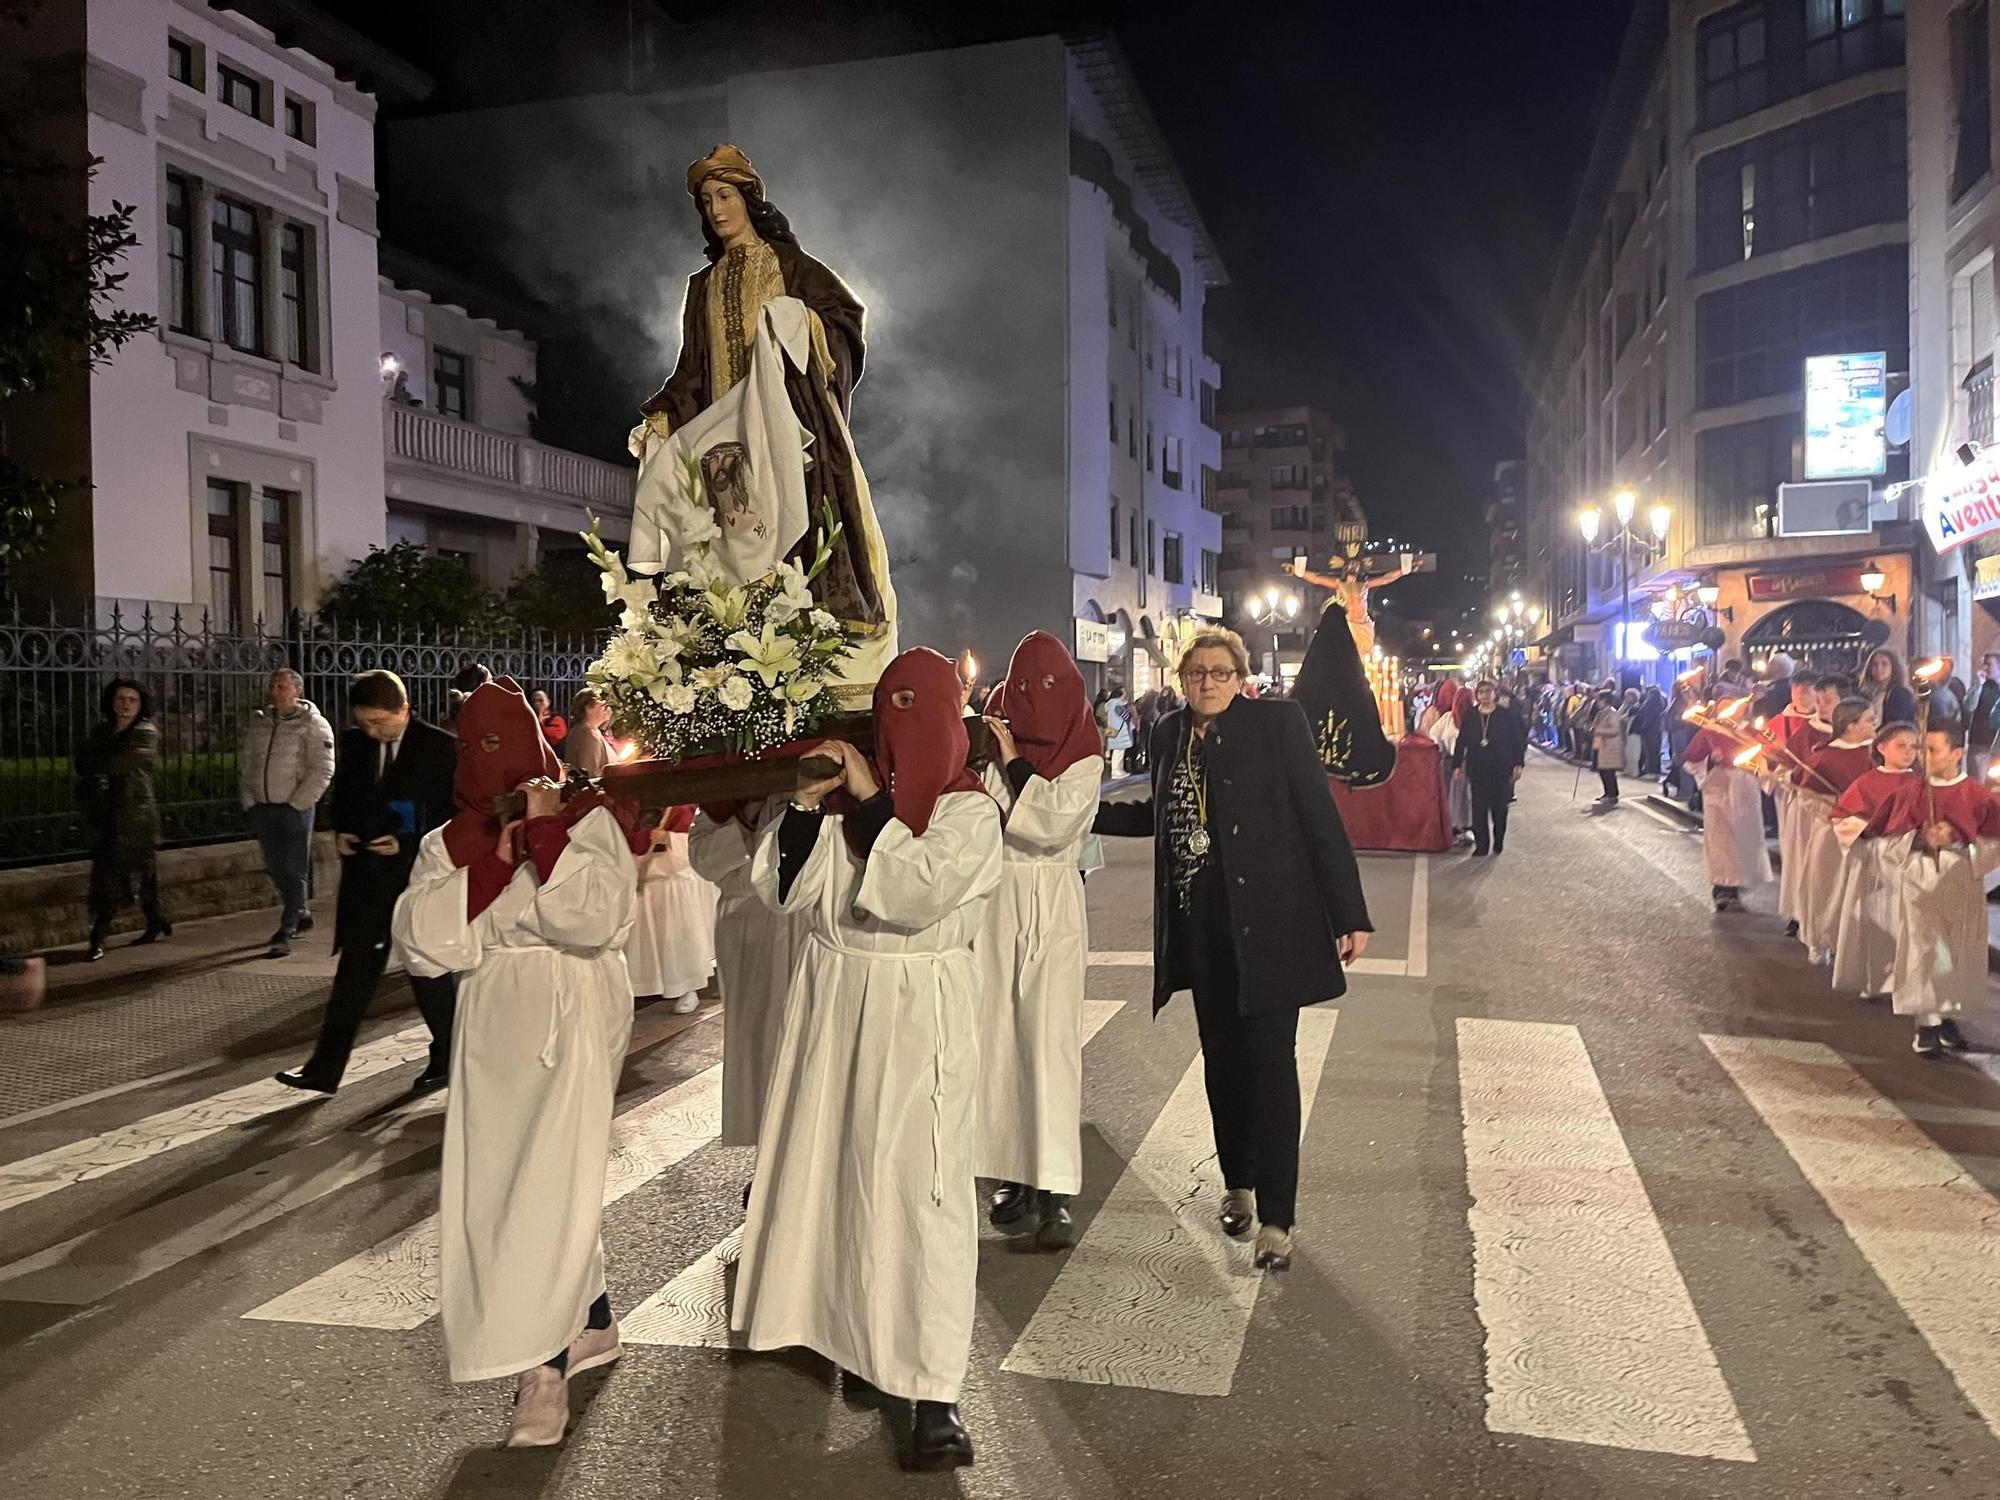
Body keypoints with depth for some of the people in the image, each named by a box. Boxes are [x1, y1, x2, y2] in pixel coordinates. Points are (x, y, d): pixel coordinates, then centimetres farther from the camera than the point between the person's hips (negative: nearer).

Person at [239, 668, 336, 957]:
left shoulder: (313, 724, -6)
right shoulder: (257, 722, 11)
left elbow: (322, 769, -11)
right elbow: (244, 762, 16)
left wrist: (297, 804, -14)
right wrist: (249, 800, 6)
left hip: (295, 808, -6)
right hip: (262, 807, 6)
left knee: (295, 870, -4)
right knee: (275, 868, 13)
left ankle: (286, 931, 0)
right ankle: (301, 913, 31)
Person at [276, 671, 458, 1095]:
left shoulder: (441, 748, -9)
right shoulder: (353, 744, 6)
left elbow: (453, 813, -8)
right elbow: (341, 797, 19)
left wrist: (405, 844, -17)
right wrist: (341, 832, 0)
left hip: (420, 875, -4)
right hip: (366, 874, 4)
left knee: (428, 970, 7)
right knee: (354, 973, 7)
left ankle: (447, 1061, 23)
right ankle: (324, 1069, 11)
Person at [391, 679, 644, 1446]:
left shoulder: (585, 821, -5)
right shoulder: (448, 844, 8)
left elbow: (598, 916, -21)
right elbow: (420, 942, -6)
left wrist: (545, 834, -19)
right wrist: (489, 864, -14)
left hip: (572, 1018, -6)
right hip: (494, 1025, 6)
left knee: (551, 1185, -8)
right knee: (503, 1181, 13)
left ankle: (544, 1369, 0)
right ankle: (593, 1322, 31)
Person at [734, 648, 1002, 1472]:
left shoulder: (969, 810, -7)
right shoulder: (849, 793, 6)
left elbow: (918, 895, -22)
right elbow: (781, 888, 2)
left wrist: (871, 803, -18)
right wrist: (804, 805, -10)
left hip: (918, 1008, -5)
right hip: (831, 996, 5)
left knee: (918, 1186, -6)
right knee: (827, 1167, 14)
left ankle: (933, 1391, -2)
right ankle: (844, 1329, 35)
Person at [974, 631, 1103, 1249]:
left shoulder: (1082, 762, 1)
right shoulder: (995, 751, 8)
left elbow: (1055, 822, -14)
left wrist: (1013, 764, -9)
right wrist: (991, 752, -9)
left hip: (1053, 905, -3)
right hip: (995, 902, 3)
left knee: (1050, 1043, -7)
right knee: (999, 1040, 6)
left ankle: (1056, 1193, -5)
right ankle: (1017, 1173, 17)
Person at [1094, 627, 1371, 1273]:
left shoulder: (1277, 722, -6)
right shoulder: (1170, 735, 9)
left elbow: (1320, 816, -8)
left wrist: (1350, 913, -10)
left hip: (1266, 922, -5)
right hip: (1200, 923, 5)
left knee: (1268, 1062, -4)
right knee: (1222, 1057, 14)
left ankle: (1276, 1217, 5)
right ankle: (1237, 1184, 33)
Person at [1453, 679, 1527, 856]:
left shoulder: (1506, 716, -1)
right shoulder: (1470, 717, 5)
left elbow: (1517, 741, 1)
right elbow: (1461, 742, 7)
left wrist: (1517, 764, -5)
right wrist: (1457, 765, 3)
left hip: (1501, 770, -1)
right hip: (1477, 770, 1)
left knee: (1499, 808, 6)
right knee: (1479, 808, -1)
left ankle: (1498, 842, 22)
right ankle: (1481, 846, 5)